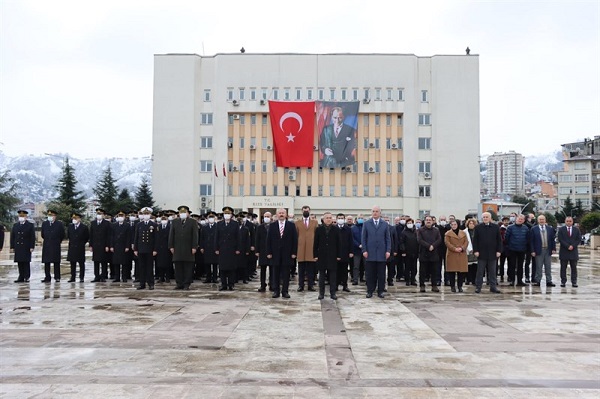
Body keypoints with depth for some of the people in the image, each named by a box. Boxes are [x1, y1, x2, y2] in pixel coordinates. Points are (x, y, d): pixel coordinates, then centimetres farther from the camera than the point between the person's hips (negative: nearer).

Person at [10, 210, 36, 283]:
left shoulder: (30, 225, 3)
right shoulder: (15, 225, 14)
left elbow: (33, 237, -2)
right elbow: (12, 237, 12)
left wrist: (32, 247, -9)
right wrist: (12, 247, 4)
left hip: (26, 248, -3)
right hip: (18, 247, 3)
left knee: (26, 262, -3)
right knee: (20, 263, 4)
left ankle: (27, 277, 0)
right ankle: (21, 277, 8)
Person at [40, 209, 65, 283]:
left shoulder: (59, 224, -1)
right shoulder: (44, 223, 8)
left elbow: (62, 235, 5)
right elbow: (43, 235, 17)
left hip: (56, 246, -3)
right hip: (46, 246, 3)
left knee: (56, 262, 0)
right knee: (46, 262, 2)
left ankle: (57, 277, 5)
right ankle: (47, 278, 6)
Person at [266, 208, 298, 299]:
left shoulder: (291, 225, 2)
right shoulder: (272, 225, 5)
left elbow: (295, 239, 0)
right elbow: (269, 240, 4)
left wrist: (294, 253, -5)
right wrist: (269, 252, -3)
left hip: (287, 253, -1)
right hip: (275, 253, 1)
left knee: (286, 274, 4)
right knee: (276, 273, 6)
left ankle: (285, 291, 11)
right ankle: (276, 291, 13)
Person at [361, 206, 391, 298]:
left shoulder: (384, 224, 6)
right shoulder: (366, 224, 4)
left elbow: (388, 239, 7)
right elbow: (363, 238, 4)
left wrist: (388, 250, -2)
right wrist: (364, 250, -4)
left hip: (381, 253, 1)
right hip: (370, 253, -1)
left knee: (381, 274, 5)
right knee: (370, 273, 3)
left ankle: (380, 291, 15)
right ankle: (370, 291, 12)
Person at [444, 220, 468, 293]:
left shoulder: (463, 233, 13)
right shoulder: (448, 233, 3)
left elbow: (466, 242, 7)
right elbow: (447, 243, -6)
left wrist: (462, 248, -11)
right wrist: (455, 249, -16)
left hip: (462, 255, 3)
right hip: (451, 255, -3)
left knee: (461, 271, 1)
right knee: (452, 271, -2)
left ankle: (460, 286, 10)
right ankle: (452, 286, 6)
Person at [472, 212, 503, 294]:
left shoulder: (496, 227, 5)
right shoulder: (478, 227, 2)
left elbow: (499, 240, 6)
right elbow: (475, 240, 1)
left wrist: (498, 250, -2)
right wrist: (475, 250, -7)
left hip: (492, 253, 1)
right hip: (481, 253, -1)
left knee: (492, 272, 8)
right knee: (480, 271, 4)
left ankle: (493, 287, 15)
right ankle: (478, 287, 9)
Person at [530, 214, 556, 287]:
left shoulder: (550, 228, 8)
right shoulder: (534, 229, -1)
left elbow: (553, 239, 9)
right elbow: (531, 241, -3)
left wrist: (553, 249, -1)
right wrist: (532, 251, -9)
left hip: (548, 250, 3)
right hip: (539, 250, -3)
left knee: (548, 267, 8)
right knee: (538, 267, 0)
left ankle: (549, 281, 13)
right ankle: (537, 281, 6)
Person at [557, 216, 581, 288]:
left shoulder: (576, 230, 9)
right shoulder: (561, 229, 3)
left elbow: (579, 240, 3)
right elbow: (560, 239, -5)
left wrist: (572, 246, -11)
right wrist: (567, 246, -14)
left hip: (574, 251, 2)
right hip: (564, 251, -1)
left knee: (574, 267, 3)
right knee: (563, 268, 2)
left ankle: (574, 282, 7)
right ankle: (563, 281, 6)